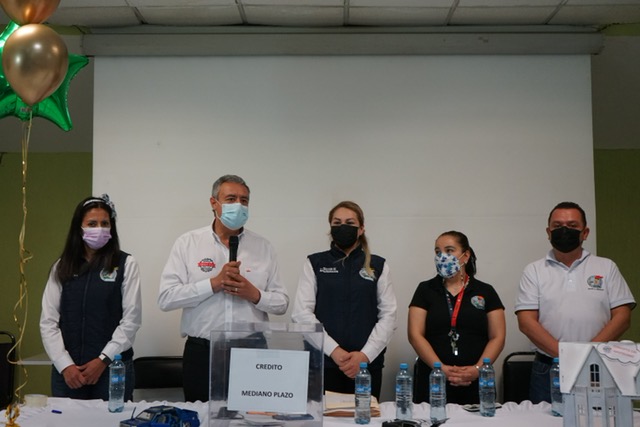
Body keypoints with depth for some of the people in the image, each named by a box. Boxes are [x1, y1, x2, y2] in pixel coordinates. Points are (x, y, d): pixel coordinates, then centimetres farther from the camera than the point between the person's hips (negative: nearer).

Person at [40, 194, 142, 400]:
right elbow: (48, 322, 4)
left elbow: (132, 319, -4)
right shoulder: (62, 267, 8)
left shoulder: (126, 264, 0)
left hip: (113, 368, -2)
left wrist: (103, 360, -10)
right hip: (67, 370, 2)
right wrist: (65, 365, -6)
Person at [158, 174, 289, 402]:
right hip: (202, 354, -1)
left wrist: (255, 295, -11)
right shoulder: (188, 243, 3)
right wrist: (214, 283, -14)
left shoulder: (263, 247, 8)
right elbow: (166, 298, -6)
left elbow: (282, 302, 8)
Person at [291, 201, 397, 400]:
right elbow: (301, 313, -1)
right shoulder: (315, 263, 8)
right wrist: (333, 350, -12)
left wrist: (366, 355, -10)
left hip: (367, 363, 1)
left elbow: (388, 316, 3)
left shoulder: (378, 266, 10)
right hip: (323, 362, -1)